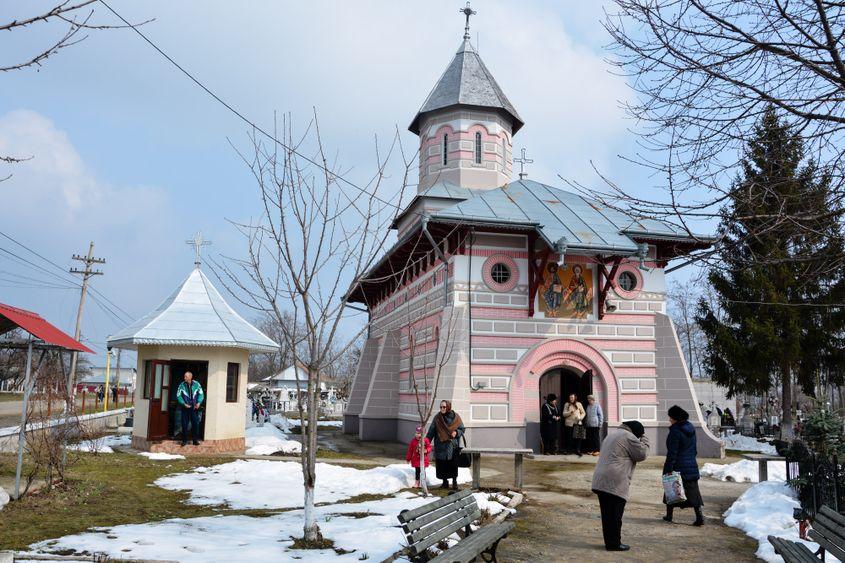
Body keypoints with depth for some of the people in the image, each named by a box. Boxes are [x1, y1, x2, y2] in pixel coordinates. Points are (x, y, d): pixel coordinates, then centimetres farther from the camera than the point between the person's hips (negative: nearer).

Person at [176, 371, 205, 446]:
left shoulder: (196, 384, -2)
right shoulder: (182, 385, -4)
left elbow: (201, 394, 4)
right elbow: (178, 396, -3)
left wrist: (199, 402, -10)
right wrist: (184, 404, -14)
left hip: (194, 408, 1)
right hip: (185, 408, 0)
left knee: (195, 424, 1)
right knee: (184, 424, 1)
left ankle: (195, 440, 11)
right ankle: (184, 440, 12)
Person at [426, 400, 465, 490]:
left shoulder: (456, 417, 0)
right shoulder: (437, 418, 0)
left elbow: (462, 429, 6)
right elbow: (431, 431, 0)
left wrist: (456, 432, -13)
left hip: (453, 445, 0)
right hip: (441, 445, 0)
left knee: (453, 464, -3)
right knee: (442, 464, 1)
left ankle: (454, 481, 13)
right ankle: (445, 482, 16)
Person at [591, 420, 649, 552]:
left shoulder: (612, 434, 23)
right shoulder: (629, 437, -7)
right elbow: (642, 455, -2)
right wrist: (644, 440, 13)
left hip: (600, 481, 9)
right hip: (615, 483, -9)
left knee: (607, 514, 12)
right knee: (615, 515, -1)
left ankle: (609, 541, 19)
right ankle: (614, 544, 4)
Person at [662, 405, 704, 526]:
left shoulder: (675, 431, -19)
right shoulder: (691, 428, 6)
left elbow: (672, 452, -19)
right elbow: (694, 449, 15)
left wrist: (668, 469, -17)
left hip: (677, 466, -6)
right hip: (691, 466, 6)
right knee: (693, 490, 8)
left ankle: (669, 515, 19)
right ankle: (699, 516, 0)